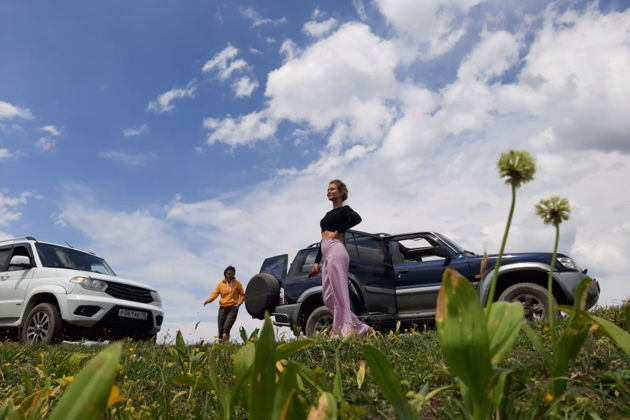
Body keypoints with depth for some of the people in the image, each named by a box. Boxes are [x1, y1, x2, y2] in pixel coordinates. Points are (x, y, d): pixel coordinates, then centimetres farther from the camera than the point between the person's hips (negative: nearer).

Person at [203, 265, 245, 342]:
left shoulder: (237, 283, 4)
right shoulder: (221, 284, 7)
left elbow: (242, 295, 9)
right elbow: (215, 293, 1)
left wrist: (239, 303, -9)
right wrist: (208, 300, -17)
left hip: (233, 308, -2)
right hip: (222, 308, 2)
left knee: (227, 326, -23)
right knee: (220, 327, 3)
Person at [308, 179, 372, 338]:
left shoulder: (344, 210, 4)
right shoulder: (328, 214, 27)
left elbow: (357, 218, -20)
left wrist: (338, 231, -11)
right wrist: (317, 261, 20)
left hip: (336, 251, -9)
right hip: (327, 256, 9)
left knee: (339, 295, -11)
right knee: (328, 298, 5)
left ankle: (344, 332, -9)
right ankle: (361, 329, 9)